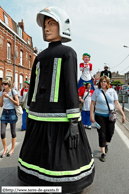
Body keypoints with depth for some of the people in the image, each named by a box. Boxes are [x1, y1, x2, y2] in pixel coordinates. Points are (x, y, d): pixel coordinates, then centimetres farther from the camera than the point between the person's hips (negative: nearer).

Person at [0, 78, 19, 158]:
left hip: (12, 112, -4)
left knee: (13, 132, 7)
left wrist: (9, 97, -17)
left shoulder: (13, 91, -7)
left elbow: (17, 103, -9)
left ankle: (12, 149, 24)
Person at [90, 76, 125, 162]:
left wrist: (123, 114, -2)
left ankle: (106, 144, 41)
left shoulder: (112, 91, 4)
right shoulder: (96, 91, -1)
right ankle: (103, 153, 13)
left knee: (110, 133, 7)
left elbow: (116, 103, 4)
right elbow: (92, 104, -2)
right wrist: (91, 116, -8)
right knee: (102, 134, 0)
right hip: (99, 116, -2)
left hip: (110, 115, 2)